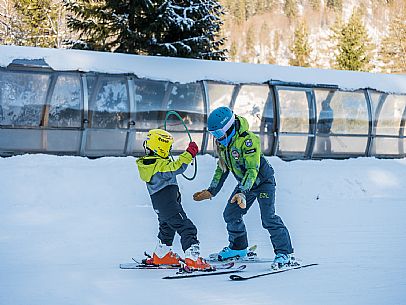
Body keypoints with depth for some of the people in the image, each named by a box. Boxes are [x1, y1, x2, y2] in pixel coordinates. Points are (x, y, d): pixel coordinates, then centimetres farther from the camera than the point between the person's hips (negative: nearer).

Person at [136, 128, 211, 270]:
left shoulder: (146, 163, 9)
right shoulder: (159, 165, -21)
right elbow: (176, 168, -33)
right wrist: (189, 154, -28)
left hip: (158, 204, 10)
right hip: (169, 204, -10)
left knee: (167, 227, 31)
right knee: (187, 228, -11)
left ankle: (161, 255, 42)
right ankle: (193, 259, -21)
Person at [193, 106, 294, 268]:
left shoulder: (248, 140, -29)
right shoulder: (222, 143, -2)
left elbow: (252, 169, -33)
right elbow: (222, 168, 11)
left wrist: (242, 192, -42)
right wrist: (211, 191, 7)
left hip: (263, 180, -8)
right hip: (245, 183, 8)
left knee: (268, 217, -19)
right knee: (231, 214, 7)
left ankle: (284, 253, -13)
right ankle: (238, 247, 27)